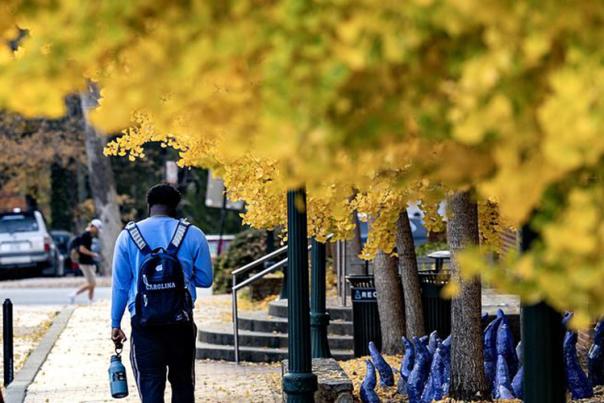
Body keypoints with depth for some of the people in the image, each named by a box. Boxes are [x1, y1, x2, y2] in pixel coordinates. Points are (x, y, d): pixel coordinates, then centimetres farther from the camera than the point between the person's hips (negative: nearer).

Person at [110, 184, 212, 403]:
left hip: (144, 324, 0)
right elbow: (205, 279, 4)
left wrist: (115, 323, 10)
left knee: (150, 385, 0)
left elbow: (120, 285, 3)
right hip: (181, 323, 1)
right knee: (182, 383, 14)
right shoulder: (192, 234, 0)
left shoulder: (128, 236, 2)